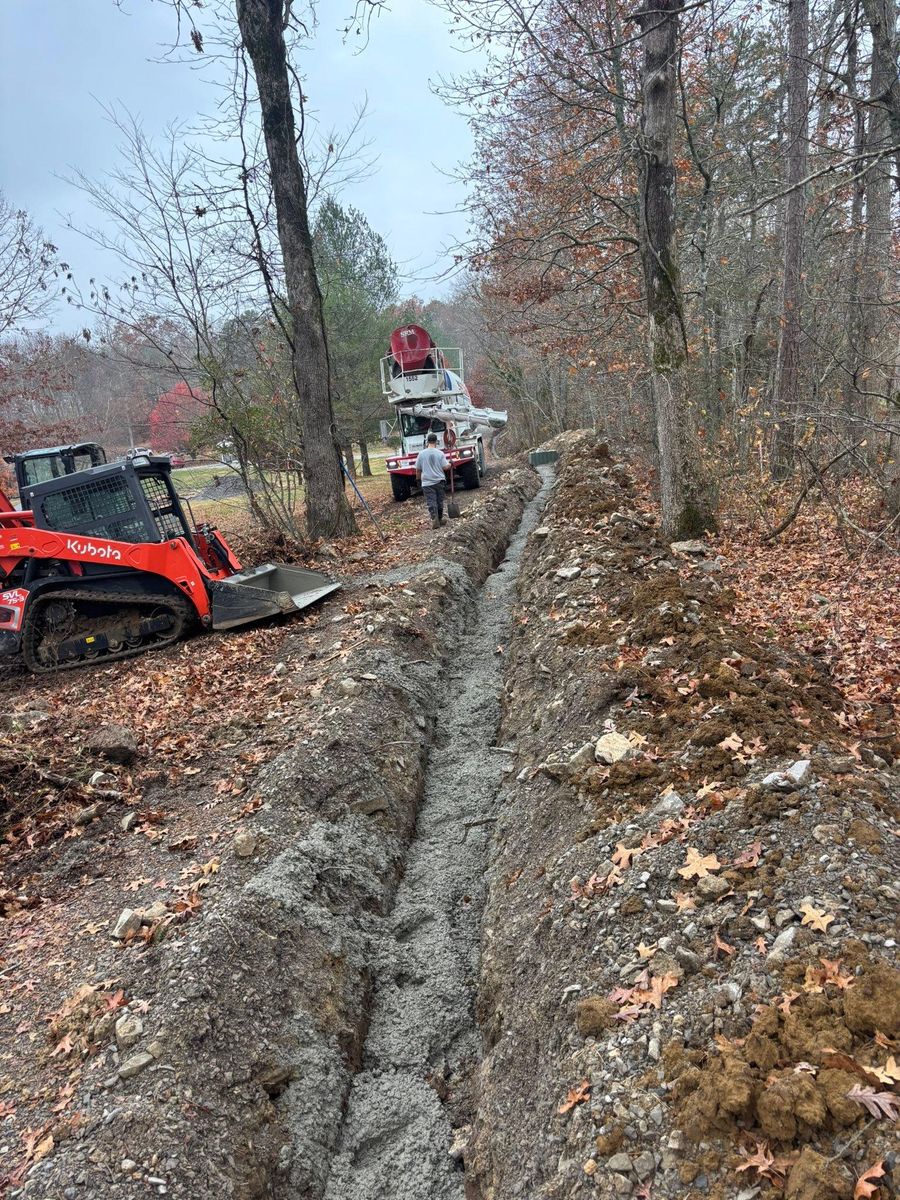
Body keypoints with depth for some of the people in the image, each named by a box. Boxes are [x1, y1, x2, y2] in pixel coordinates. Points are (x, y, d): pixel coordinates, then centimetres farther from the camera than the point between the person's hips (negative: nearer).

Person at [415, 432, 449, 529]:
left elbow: (418, 469, 3)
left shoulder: (422, 453, -3)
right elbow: (444, 467, -6)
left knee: (431, 502, -5)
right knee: (440, 501, 14)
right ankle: (440, 518, 25)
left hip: (427, 482, -1)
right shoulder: (440, 453, -5)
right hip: (439, 481, 1)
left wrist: (418, 479, 18)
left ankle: (434, 518, -21)